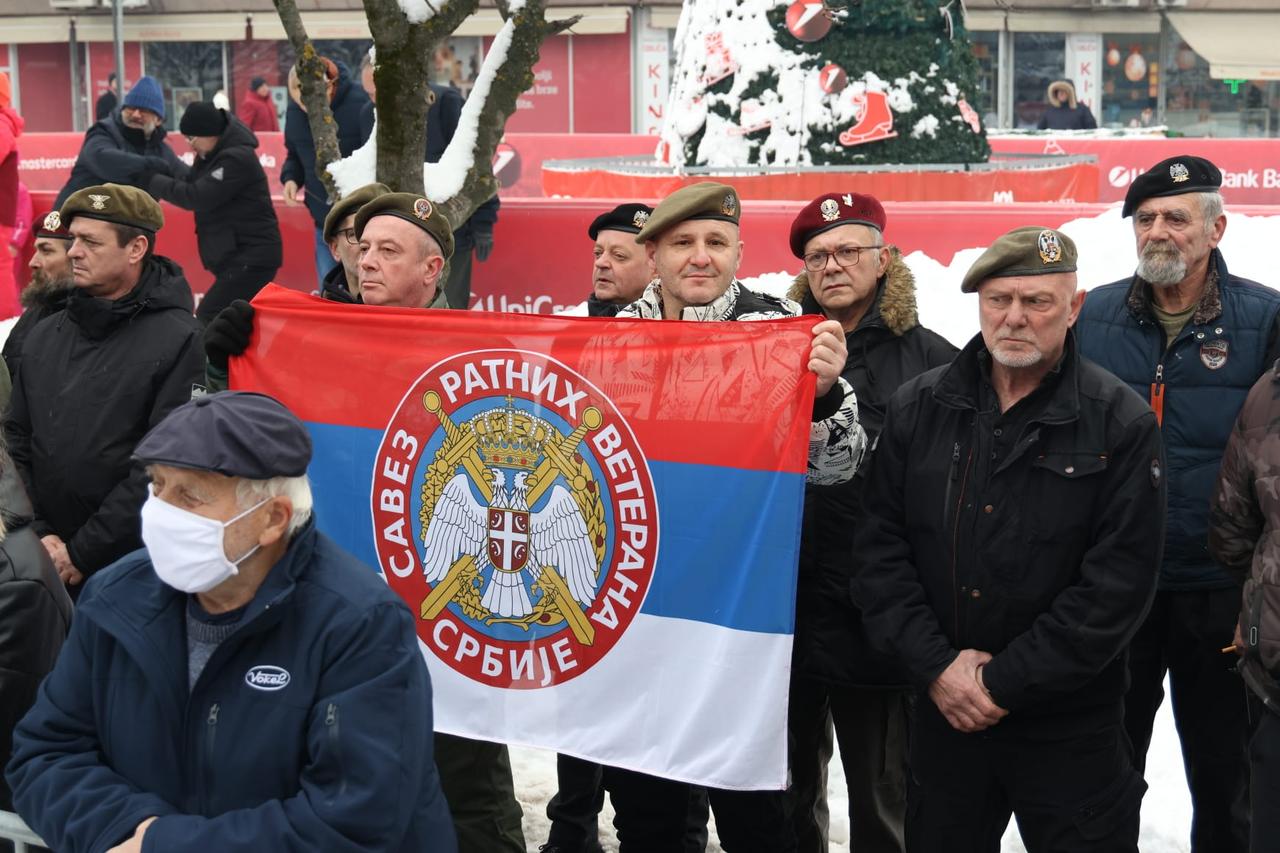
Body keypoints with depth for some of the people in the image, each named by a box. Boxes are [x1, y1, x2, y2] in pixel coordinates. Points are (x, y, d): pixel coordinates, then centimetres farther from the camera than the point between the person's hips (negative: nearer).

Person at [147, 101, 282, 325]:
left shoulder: (237, 158, -19)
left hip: (252, 257, -10)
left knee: (207, 319, -16)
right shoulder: (212, 155, 11)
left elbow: (197, 197, -22)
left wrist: (154, 182, -13)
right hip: (234, 256, 10)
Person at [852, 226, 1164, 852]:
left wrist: (1006, 681, -14)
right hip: (942, 714, 3)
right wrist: (936, 664, -11)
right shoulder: (917, 408, 2)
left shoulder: (1122, 424, -8)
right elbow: (879, 547, 0)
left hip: (1071, 730, -3)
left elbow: (1119, 583, -12)